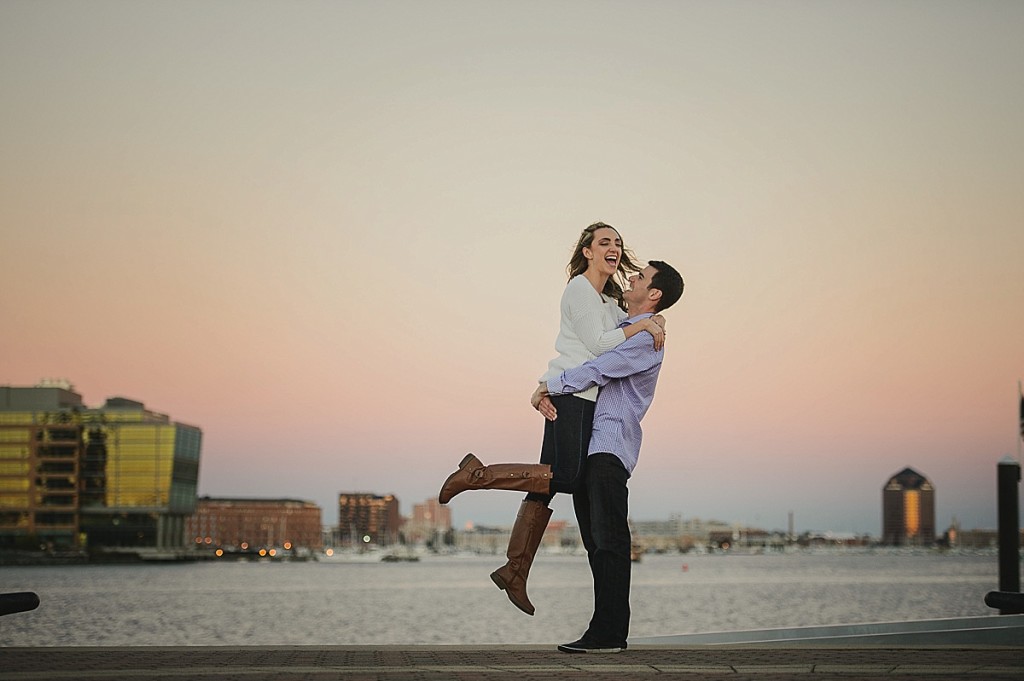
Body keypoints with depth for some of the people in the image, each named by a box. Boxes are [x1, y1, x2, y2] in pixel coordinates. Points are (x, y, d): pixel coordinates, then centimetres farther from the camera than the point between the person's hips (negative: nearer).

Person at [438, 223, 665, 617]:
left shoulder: (608, 300, 25)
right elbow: (598, 344, -11)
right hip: (568, 391, -9)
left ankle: (515, 572, 4)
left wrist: (652, 322, 15)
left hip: (583, 399, 9)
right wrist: (643, 325, -9)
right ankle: (477, 474, -10)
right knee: (566, 478, -19)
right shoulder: (579, 288, -4)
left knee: (547, 484, 4)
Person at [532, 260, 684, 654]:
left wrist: (548, 387, -5)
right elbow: (573, 363, 21)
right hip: (587, 446, 10)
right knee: (596, 543, 9)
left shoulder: (646, 339, -8)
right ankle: (604, 631, 13)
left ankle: (609, 634, -11)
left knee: (609, 543, -11)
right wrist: (544, 391, 1)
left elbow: (596, 371, -16)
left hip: (610, 449, -10)